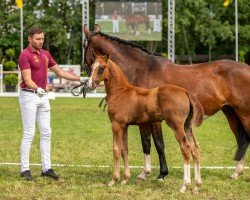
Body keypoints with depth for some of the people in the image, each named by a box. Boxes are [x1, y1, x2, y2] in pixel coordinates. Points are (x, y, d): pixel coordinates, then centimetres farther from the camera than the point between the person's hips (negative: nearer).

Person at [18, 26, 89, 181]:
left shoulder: (45, 54, 11)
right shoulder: (25, 55, -13)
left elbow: (60, 72, 15)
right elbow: (27, 79, -23)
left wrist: (80, 79, 8)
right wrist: (37, 89, -41)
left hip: (43, 96, 8)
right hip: (29, 96, -8)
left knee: (46, 132, 8)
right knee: (29, 133, -6)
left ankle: (46, 168, 13)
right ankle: (25, 169, 1)